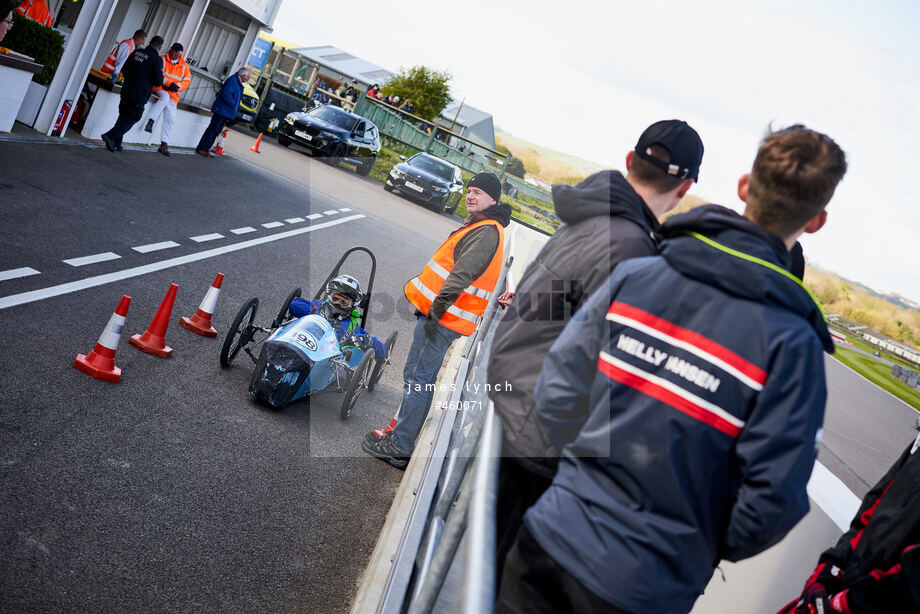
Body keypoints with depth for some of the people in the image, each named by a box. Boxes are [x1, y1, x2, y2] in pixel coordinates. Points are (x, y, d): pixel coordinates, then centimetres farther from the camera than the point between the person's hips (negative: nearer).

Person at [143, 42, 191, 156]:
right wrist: (168, 83, -19)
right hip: (159, 89, -4)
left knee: (170, 119, -2)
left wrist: (177, 86, -9)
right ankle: (150, 121, -41)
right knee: (165, 97, -38)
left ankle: (164, 144, 4)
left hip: (173, 95, 4)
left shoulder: (184, 66, 13)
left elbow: (187, 80, 9)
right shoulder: (162, 60, 3)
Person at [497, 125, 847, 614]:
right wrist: (715, 550, 6)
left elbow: (556, 396, -5)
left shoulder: (633, 275, -8)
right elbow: (772, 499, -15)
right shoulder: (792, 343, -16)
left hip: (550, 537, 2)